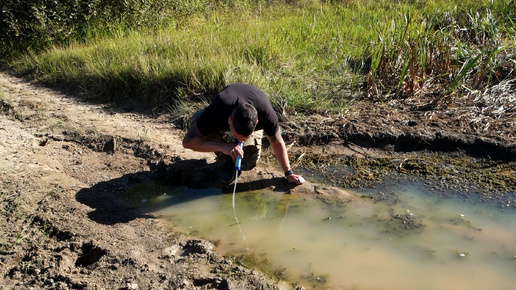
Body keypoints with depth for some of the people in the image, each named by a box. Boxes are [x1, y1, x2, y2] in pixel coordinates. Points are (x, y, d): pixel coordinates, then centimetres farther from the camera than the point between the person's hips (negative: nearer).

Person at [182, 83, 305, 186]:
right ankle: (227, 158, -10)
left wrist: (289, 174, -13)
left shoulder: (266, 113, -41)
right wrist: (222, 146, -55)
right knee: (195, 122, -35)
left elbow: (277, 142, -21)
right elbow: (188, 141, -41)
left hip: (251, 126, 0)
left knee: (248, 162, -30)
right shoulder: (216, 112, -46)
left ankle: (232, 162, 10)